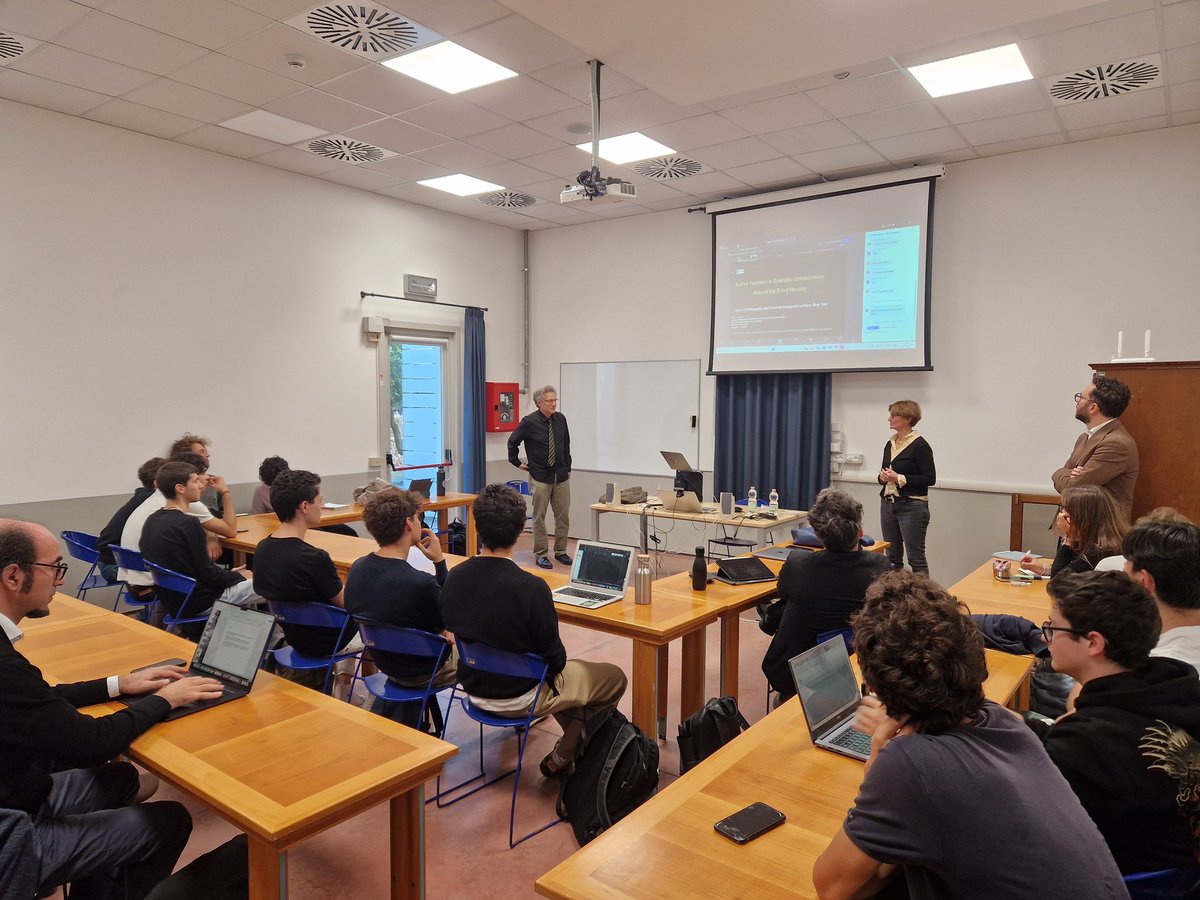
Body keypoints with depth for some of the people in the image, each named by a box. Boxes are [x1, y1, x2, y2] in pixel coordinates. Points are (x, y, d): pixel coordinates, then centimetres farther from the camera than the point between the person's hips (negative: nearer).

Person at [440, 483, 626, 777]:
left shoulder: (454, 577, -13)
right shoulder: (531, 587, -30)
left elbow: (451, 631, 3)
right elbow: (554, 659, -20)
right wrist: (556, 663, 4)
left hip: (474, 687, 7)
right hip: (518, 698, -6)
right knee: (614, 677, 14)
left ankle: (574, 741, 34)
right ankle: (562, 757, 20)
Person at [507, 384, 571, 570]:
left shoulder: (561, 419, 2)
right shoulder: (529, 422, -10)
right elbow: (512, 442, 3)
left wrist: (568, 467, 15)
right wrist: (517, 463, 6)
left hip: (561, 476, 4)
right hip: (540, 478, -4)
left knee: (563, 516, 7)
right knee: (539, 517, 3)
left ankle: (560, 551, 21)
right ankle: (541, 555, 13)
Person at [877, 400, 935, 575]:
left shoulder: (920, 445, -10)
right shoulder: (890, 444, 12)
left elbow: (930, 479, -13)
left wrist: (899, 479, -19)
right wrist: (882, 477, -2)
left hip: (912, 506, -7)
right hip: (888, 504, 8)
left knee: (916, 558, -2)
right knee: (892, 556, 12)